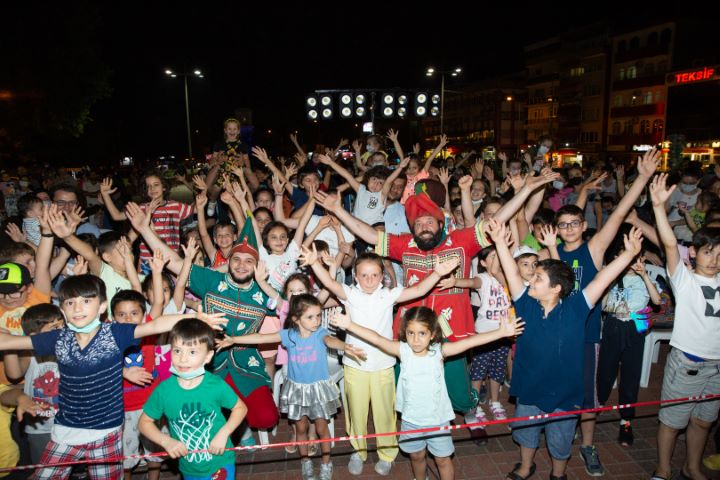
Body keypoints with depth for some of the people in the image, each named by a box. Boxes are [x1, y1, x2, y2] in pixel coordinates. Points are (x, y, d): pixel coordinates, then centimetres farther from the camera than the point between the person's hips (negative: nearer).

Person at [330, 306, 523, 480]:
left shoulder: (439, 351, -15)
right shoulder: (403, 351, -14)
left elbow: (469, 342, -21)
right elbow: (377, 339, -20)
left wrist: (501, 332, -25)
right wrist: (350, 325, -27)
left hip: (438, 418, -1)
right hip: (411, 419, 2)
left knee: (443, 459, 15)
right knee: (417, 456, 22)